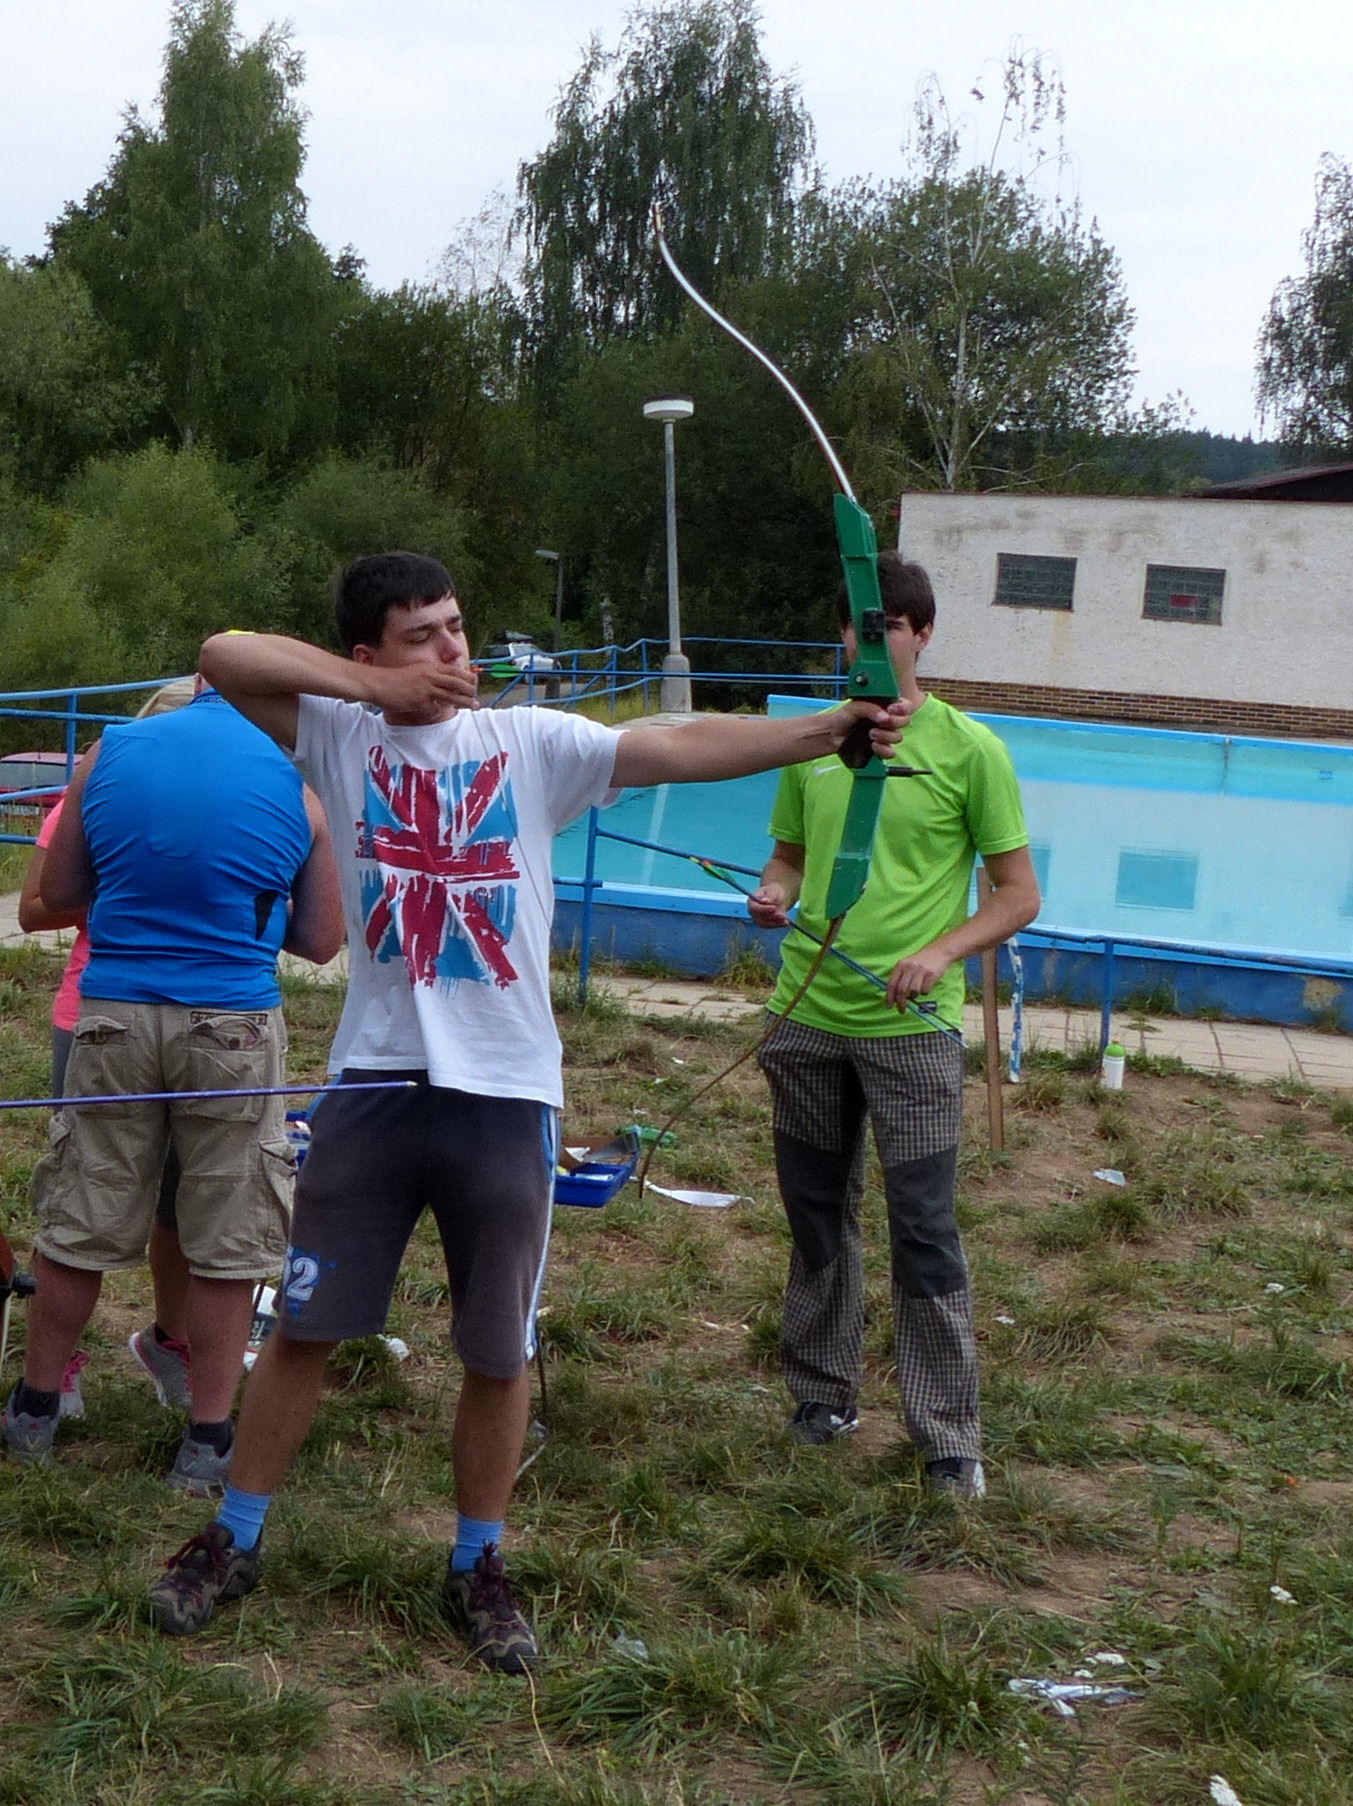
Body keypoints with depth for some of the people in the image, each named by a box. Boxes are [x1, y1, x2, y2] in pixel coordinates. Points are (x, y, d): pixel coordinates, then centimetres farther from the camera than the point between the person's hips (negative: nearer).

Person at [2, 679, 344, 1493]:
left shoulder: (109, 753, 1)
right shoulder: (299, 787, -3)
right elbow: (321, 941, 5)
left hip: (115, 1013, 2)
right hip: (233, 1026, -2)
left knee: (79, 1226, 15)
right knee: (228, 1242, 9)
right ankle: (208, 1442, 16)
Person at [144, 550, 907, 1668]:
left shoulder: (532, 742, -3)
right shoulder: (341, 734, 0)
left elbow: (687, 748, -13)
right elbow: (225, 656, -12)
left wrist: (832, 729, -25)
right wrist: (377, 687, -15)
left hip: (505, 1094, 0)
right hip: (375, 1083, 0)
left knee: (499, 1354, 10)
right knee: (304, 1326, 11)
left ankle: (479, 1565, 29)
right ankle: (235, 1540, 30)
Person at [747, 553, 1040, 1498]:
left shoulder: (969, 749, -6)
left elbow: (1019, 894, -3)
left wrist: (941, 952, -19)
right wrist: (774, 895, -7)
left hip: (913, 1028, -4)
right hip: (807, 1018, 4)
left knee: (924, 1232, 0)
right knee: (817, 1214, 15)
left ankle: (950, 1437, 13)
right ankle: (824, 1396, 32)